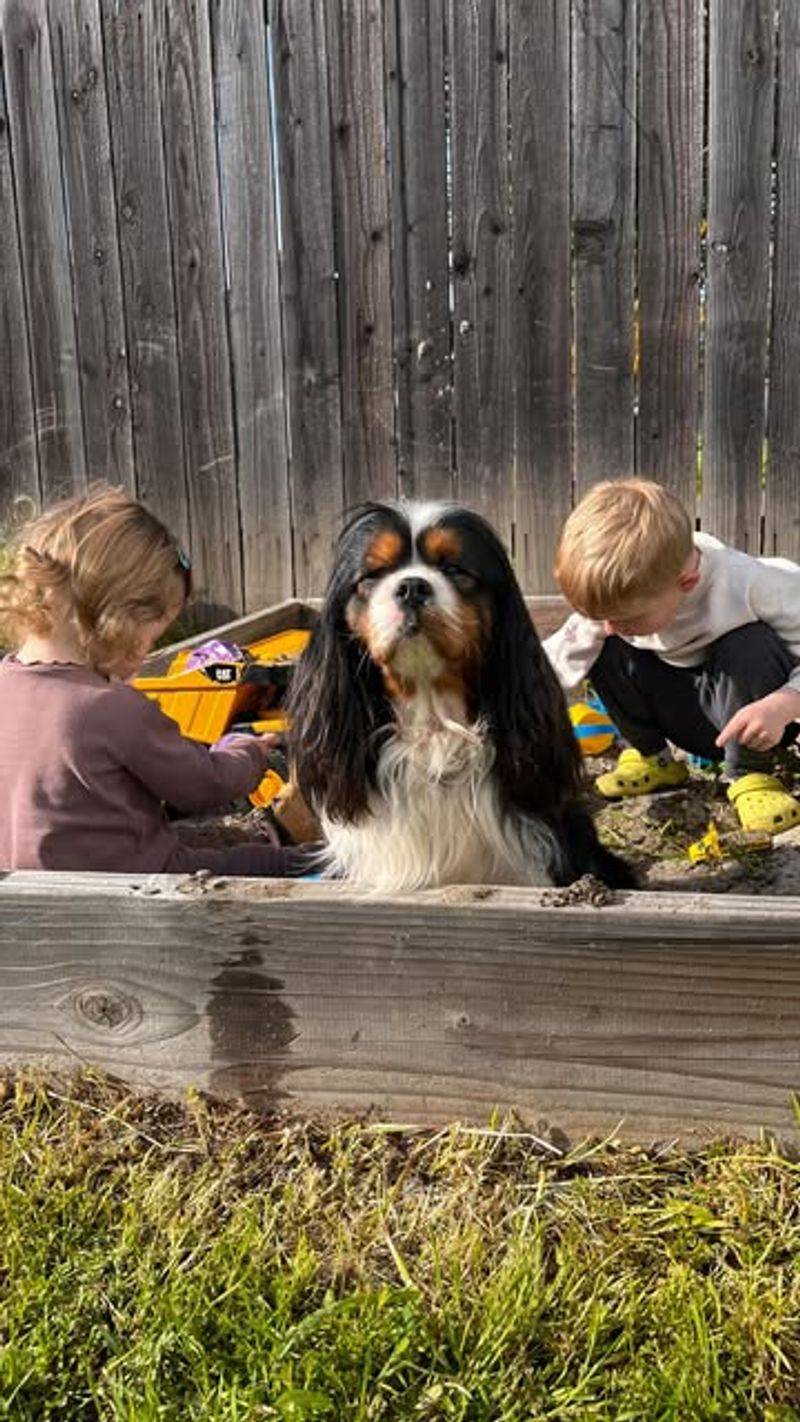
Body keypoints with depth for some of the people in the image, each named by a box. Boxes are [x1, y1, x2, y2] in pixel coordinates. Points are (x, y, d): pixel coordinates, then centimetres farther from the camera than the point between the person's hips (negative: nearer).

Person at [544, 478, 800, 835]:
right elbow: (555, 664, -14)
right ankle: (651, 758, 3)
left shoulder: (752, 586, -32)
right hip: (688, 719, 4)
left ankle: (750, 774, -14)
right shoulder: (613, 599, -18)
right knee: (604, 649, -18)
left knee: (750, 647, -36)